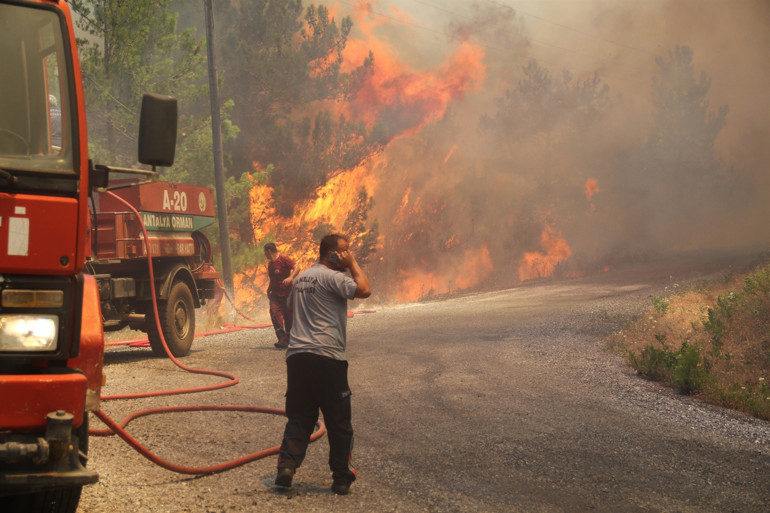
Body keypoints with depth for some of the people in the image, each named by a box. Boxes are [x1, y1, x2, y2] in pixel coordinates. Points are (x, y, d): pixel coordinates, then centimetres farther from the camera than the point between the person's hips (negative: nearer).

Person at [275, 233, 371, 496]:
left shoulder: (302, 277, 19)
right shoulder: (332, 277, -7)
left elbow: (291, 307, 32)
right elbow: (364, 290, -16)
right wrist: (353, 264, -2)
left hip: (296, 356, 7)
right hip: (326, 356, -7)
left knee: (299, 417, 10)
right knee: (339, 420, 4)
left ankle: (286, 466, -7)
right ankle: (341, 477, 8)